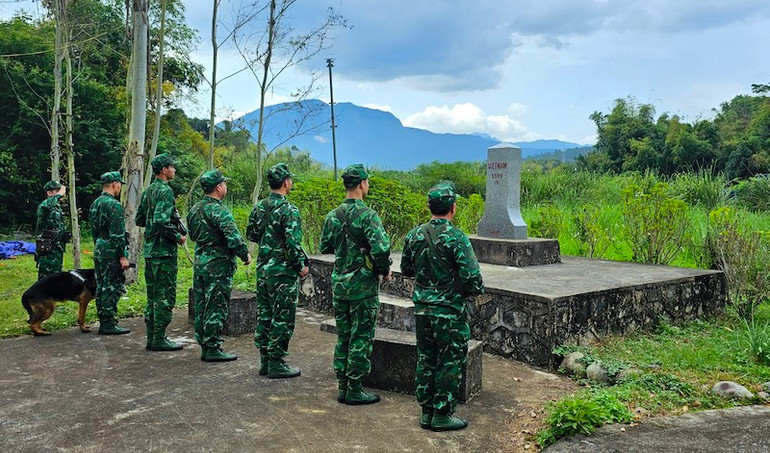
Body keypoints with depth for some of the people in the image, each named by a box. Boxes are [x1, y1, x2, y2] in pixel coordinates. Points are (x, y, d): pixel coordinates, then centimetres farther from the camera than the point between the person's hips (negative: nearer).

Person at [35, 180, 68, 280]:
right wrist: (59, 194, -28)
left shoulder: (57, 207, 15)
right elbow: (45, 205, -41)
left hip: (57, 248, 9)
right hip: (47, 250, -9)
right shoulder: (43, 206, -13)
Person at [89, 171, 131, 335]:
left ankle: (103, 322, 19)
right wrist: (123, 256, -18)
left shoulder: (95, 203, 15)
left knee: (101, 287, 13)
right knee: (112, 288, -5)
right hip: (112, 252, -10)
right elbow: (117, 234, -20)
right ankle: (109, 324, -2)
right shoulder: (114, 205, -16)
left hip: (99, 252, 10)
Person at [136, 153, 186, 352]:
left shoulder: (148, 191, 15)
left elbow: (139, 219, 20)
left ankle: (151, 337, 19)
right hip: (164, 251, -9)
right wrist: (178, 236, -14)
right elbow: (161, 220, -25)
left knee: (153, 295, 13)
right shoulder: (165, 191, -14)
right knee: (165, 295, -3)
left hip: (150, 250, 9)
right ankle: (159, 339, 1)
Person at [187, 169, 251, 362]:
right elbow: (234, 238, -24)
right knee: (216, 308, -2)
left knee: (202, 307, 12)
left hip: (199, 263, 9)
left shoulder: (195, 209, 10)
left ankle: (204, 347, 20)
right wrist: (245, 255, -11)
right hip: (218, 266, -9)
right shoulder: (219, 211, -17)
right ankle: (213, 349, 4)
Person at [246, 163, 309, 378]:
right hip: (283, 272, -8)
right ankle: (276, 364, 7)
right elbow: (293, 243, -22)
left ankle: (265, 360, 23)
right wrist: (301, 266, -9)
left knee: (264, 315, 14)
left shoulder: (258, 207, 7)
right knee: (282, 318, 1)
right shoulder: (289, 210, -17)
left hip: (263, 269, 8)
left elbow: (250, 235, 15)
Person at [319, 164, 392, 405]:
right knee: (361, 338, 3)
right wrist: (385, 270, -8)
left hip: (339, 283, 7)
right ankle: (354, 390, 10)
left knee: (343, 337, 15)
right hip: (363, 285, -6)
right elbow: (381, 248, -25)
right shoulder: (367, 215, -16)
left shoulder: (332, 216, 5)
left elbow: (324, 247, 15)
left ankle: (343, 387, 22)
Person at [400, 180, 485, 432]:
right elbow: (472, 277, -19)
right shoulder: (456, 238, -18)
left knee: (425, 359, 16)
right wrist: (474, 290, 2)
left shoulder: (414, 236, 0)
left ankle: (426, 412, 25)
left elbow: (406, 269, 12)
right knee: (450, 363, 7)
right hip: (449, 311, -6)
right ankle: (442, 414, 15)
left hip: (422, 309, 6)